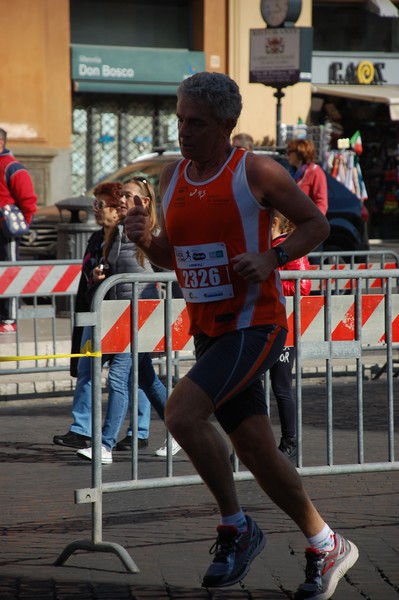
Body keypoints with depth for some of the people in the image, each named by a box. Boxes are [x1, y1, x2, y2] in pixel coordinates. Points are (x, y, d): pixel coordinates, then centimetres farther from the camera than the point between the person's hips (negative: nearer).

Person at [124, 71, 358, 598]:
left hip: (254, 324, -7)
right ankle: (327, 547, 26)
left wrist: (271, 259, -18)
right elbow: (169, 259, 19)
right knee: (255, 449, 10)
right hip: (208, 330, 7)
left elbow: (316, 224, -2)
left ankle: (236, 528, -8)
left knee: (181, 411, -25)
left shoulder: (255, 172, -10)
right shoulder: (172, 178, 9)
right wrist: (145, 240, -3)